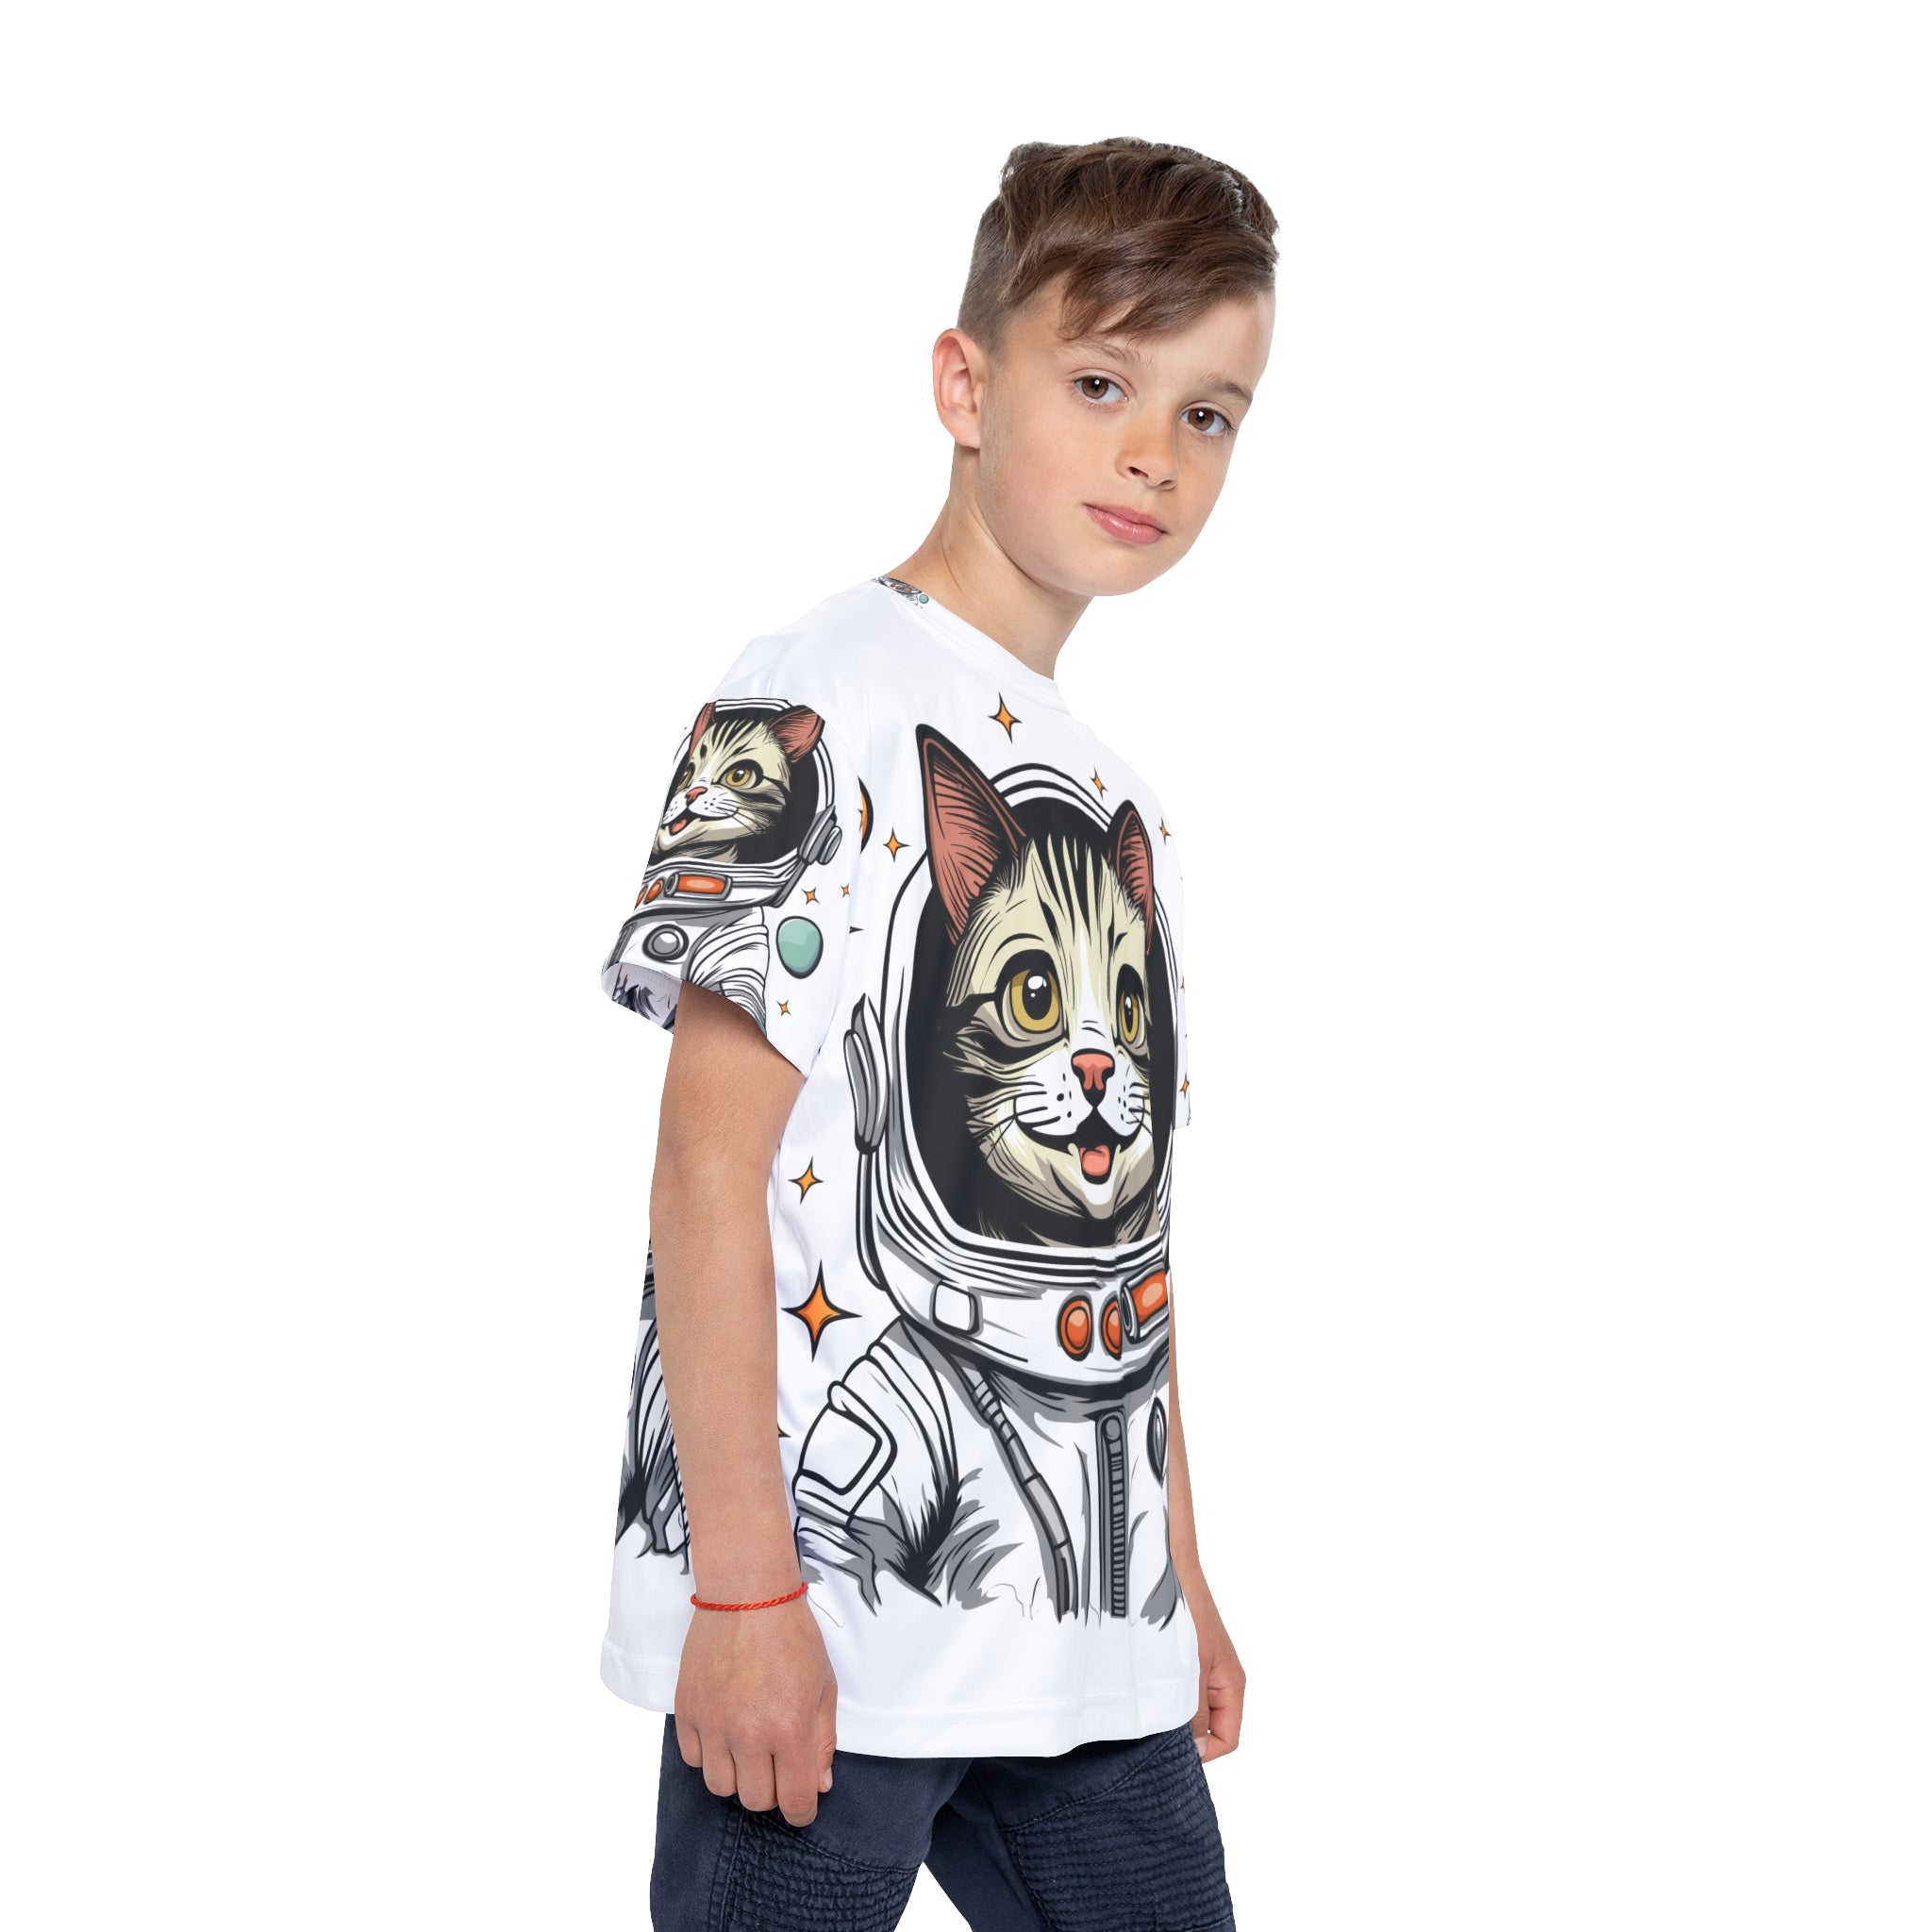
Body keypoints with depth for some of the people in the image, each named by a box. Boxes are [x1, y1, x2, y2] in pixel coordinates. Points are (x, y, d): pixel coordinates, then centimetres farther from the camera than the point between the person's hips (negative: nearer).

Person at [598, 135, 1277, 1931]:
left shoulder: (1123, 800, 16)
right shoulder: (815, 708, -8)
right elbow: (710, 1159, -14)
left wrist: (1179, 1571, 19)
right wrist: (745, 1587, -18)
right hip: (827, 1624, -7)